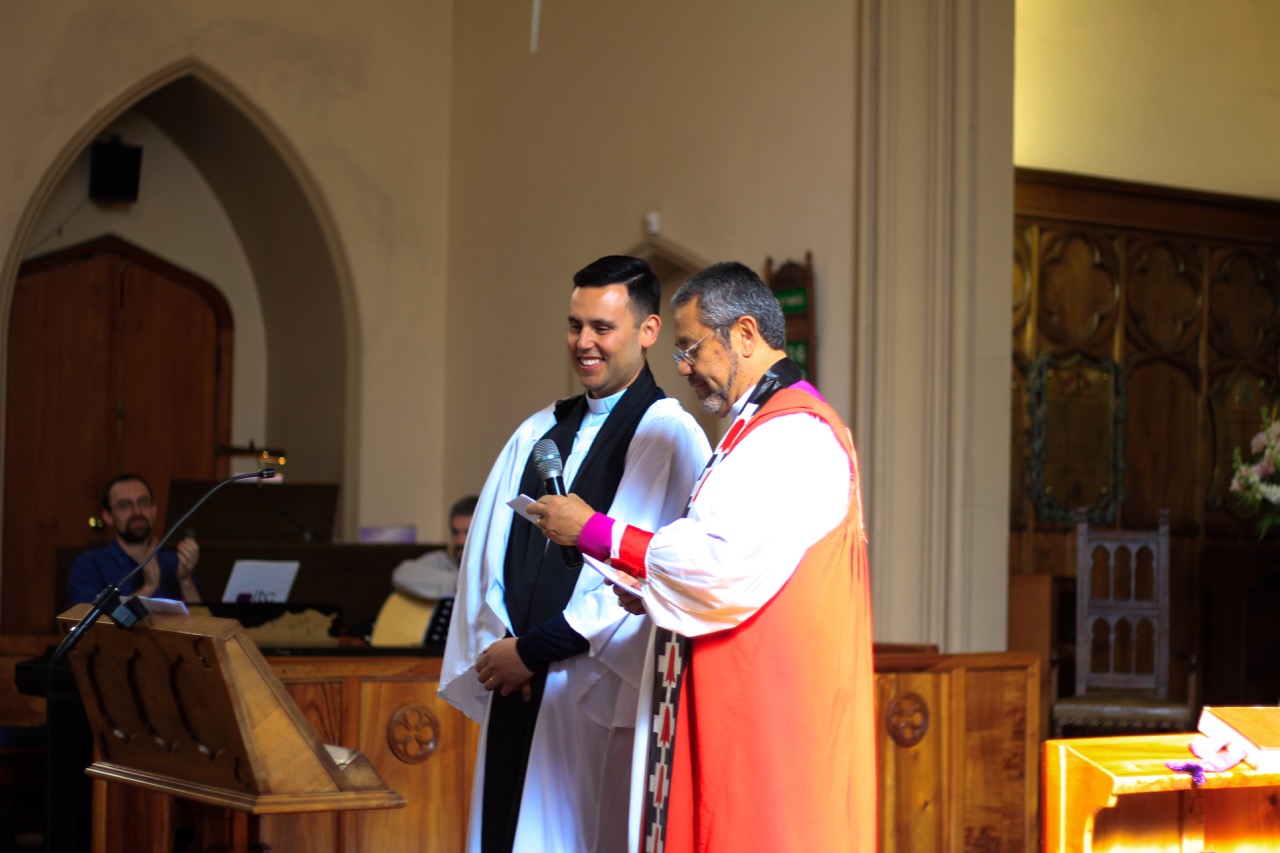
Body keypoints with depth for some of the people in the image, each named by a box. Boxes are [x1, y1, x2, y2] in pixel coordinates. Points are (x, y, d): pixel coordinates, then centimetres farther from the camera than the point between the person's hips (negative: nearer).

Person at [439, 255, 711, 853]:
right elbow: (484, 552, 13)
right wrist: (496, 647, -5)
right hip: (516, 693, 6)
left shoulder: (672, 439, -5)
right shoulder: (537, 433, 16)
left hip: (600, 698, -6)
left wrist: (534, 649, -10)